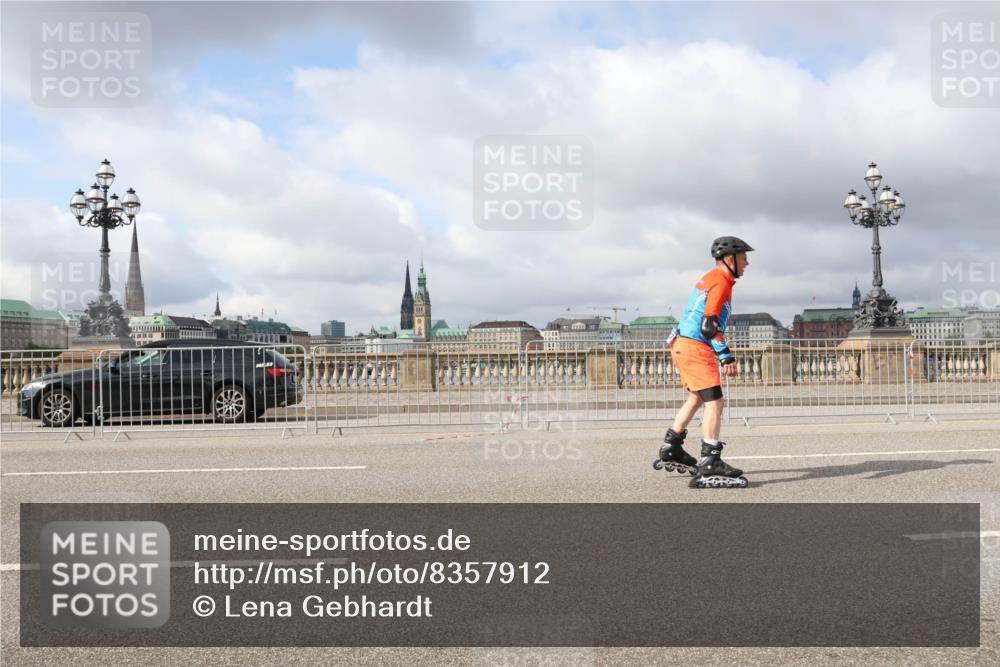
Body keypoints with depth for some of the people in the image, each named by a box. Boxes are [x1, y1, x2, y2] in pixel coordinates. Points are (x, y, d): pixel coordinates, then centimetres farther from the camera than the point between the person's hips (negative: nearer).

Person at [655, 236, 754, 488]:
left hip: (683, 345, 11)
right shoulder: (721, 283, -12)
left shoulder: (710, 279, 19)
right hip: (695, 348, -11)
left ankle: (670, 451, 32)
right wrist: (726, 356, -23)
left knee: (697, 398, 23)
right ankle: (709, 465, -18)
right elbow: (709, 324, -21)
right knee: (715, 401, -13)